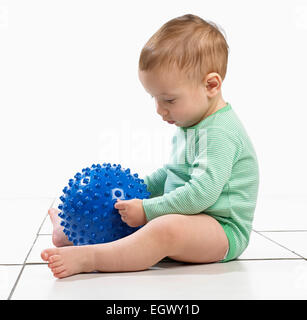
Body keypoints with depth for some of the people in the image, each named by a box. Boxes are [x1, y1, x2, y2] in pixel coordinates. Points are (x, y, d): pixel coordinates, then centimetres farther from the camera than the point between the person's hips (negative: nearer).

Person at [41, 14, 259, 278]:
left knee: (168, 228, -37)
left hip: (224, 229, -11)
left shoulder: (219, 133, -21)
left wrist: (147, 210, -23)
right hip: (187, 217, 11)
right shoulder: (190, 125, 12)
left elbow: (202, 193, -29)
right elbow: (170, 174, 24)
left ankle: (88, 258, -35)